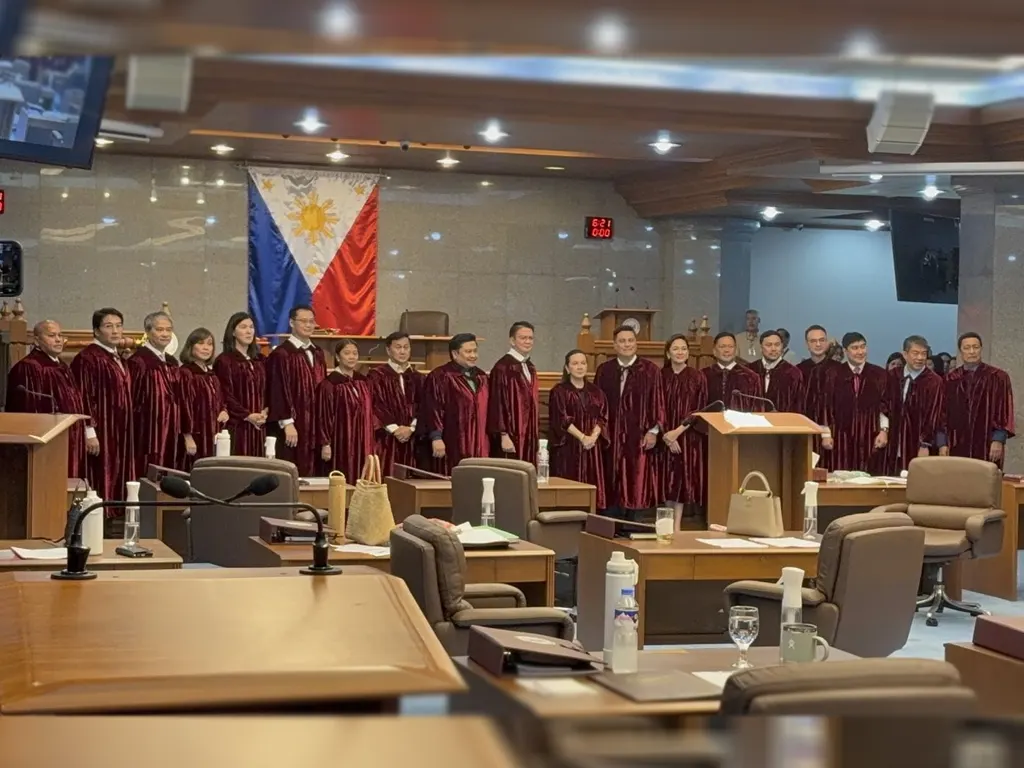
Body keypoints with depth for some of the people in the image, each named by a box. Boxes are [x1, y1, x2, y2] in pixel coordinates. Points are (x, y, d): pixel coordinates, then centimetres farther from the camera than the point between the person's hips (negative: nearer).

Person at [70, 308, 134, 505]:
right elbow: (83, 397, -17)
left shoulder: (118, 359, 16)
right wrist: (89, 432, -22)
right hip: (100, 433, -9)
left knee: (116, 482, 8)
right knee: (100, 482, -8)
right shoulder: (87, 358, -12)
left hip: (119, 434, 9)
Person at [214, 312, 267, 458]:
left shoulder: (260, 360, 15)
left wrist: (265, 411, -2)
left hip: (259, 426, 6)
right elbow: (225, 395, -11)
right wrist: (247, 416, -16)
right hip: (236, 425, -6)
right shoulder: (224, 361, -6)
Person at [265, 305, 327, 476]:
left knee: (310, 475, 7)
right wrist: (287, 423, -19)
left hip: (315, 425, 7)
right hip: (292, 426, -7)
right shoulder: (281, 354, -9)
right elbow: (277, 391, -13)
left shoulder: (318, 354, 15)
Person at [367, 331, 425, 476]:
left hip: (412, 440, 4)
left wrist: (411, 428, -10)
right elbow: (376, 405, -7)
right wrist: (395, 429, -14)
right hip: (386, 439, -4)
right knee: (386, 478, -9)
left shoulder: (419, 379, 15)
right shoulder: (377, 376, 2)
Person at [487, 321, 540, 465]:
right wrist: (504, 435, -20)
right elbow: (498, 403, -16)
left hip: (529, 436, 8)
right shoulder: (502, 367, -13)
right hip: (511, 435, -8)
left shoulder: (530, 368, 14)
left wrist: (536, 434, 17)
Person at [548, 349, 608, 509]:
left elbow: (602, 417, 6)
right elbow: (561, 419, -9)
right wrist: (582, 437, -18)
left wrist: (593, 436, -13)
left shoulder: (595, 392, 12)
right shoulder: (559, 391, -1)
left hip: (592, 448, 4)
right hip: (568, 447, -4)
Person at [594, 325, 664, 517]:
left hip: (638, 437, -2)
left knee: (636, 485, 1)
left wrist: (653, 430, -8)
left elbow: (657, 402, -1)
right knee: (612, 487, 3)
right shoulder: (604, 370, 7)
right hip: (612, 437, 2)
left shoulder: (650, 370, 0)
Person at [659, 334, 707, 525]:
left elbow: (699, 411, -3)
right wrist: (666, 434, -9)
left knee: (682, 479, -2)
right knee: (668, 479, 1)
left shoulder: (697, 378, 0)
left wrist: (678, 430, -12)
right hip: (665, 436, 1)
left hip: (688, 437, -1)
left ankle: (676, 525, 1)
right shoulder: (661, 376, 2)